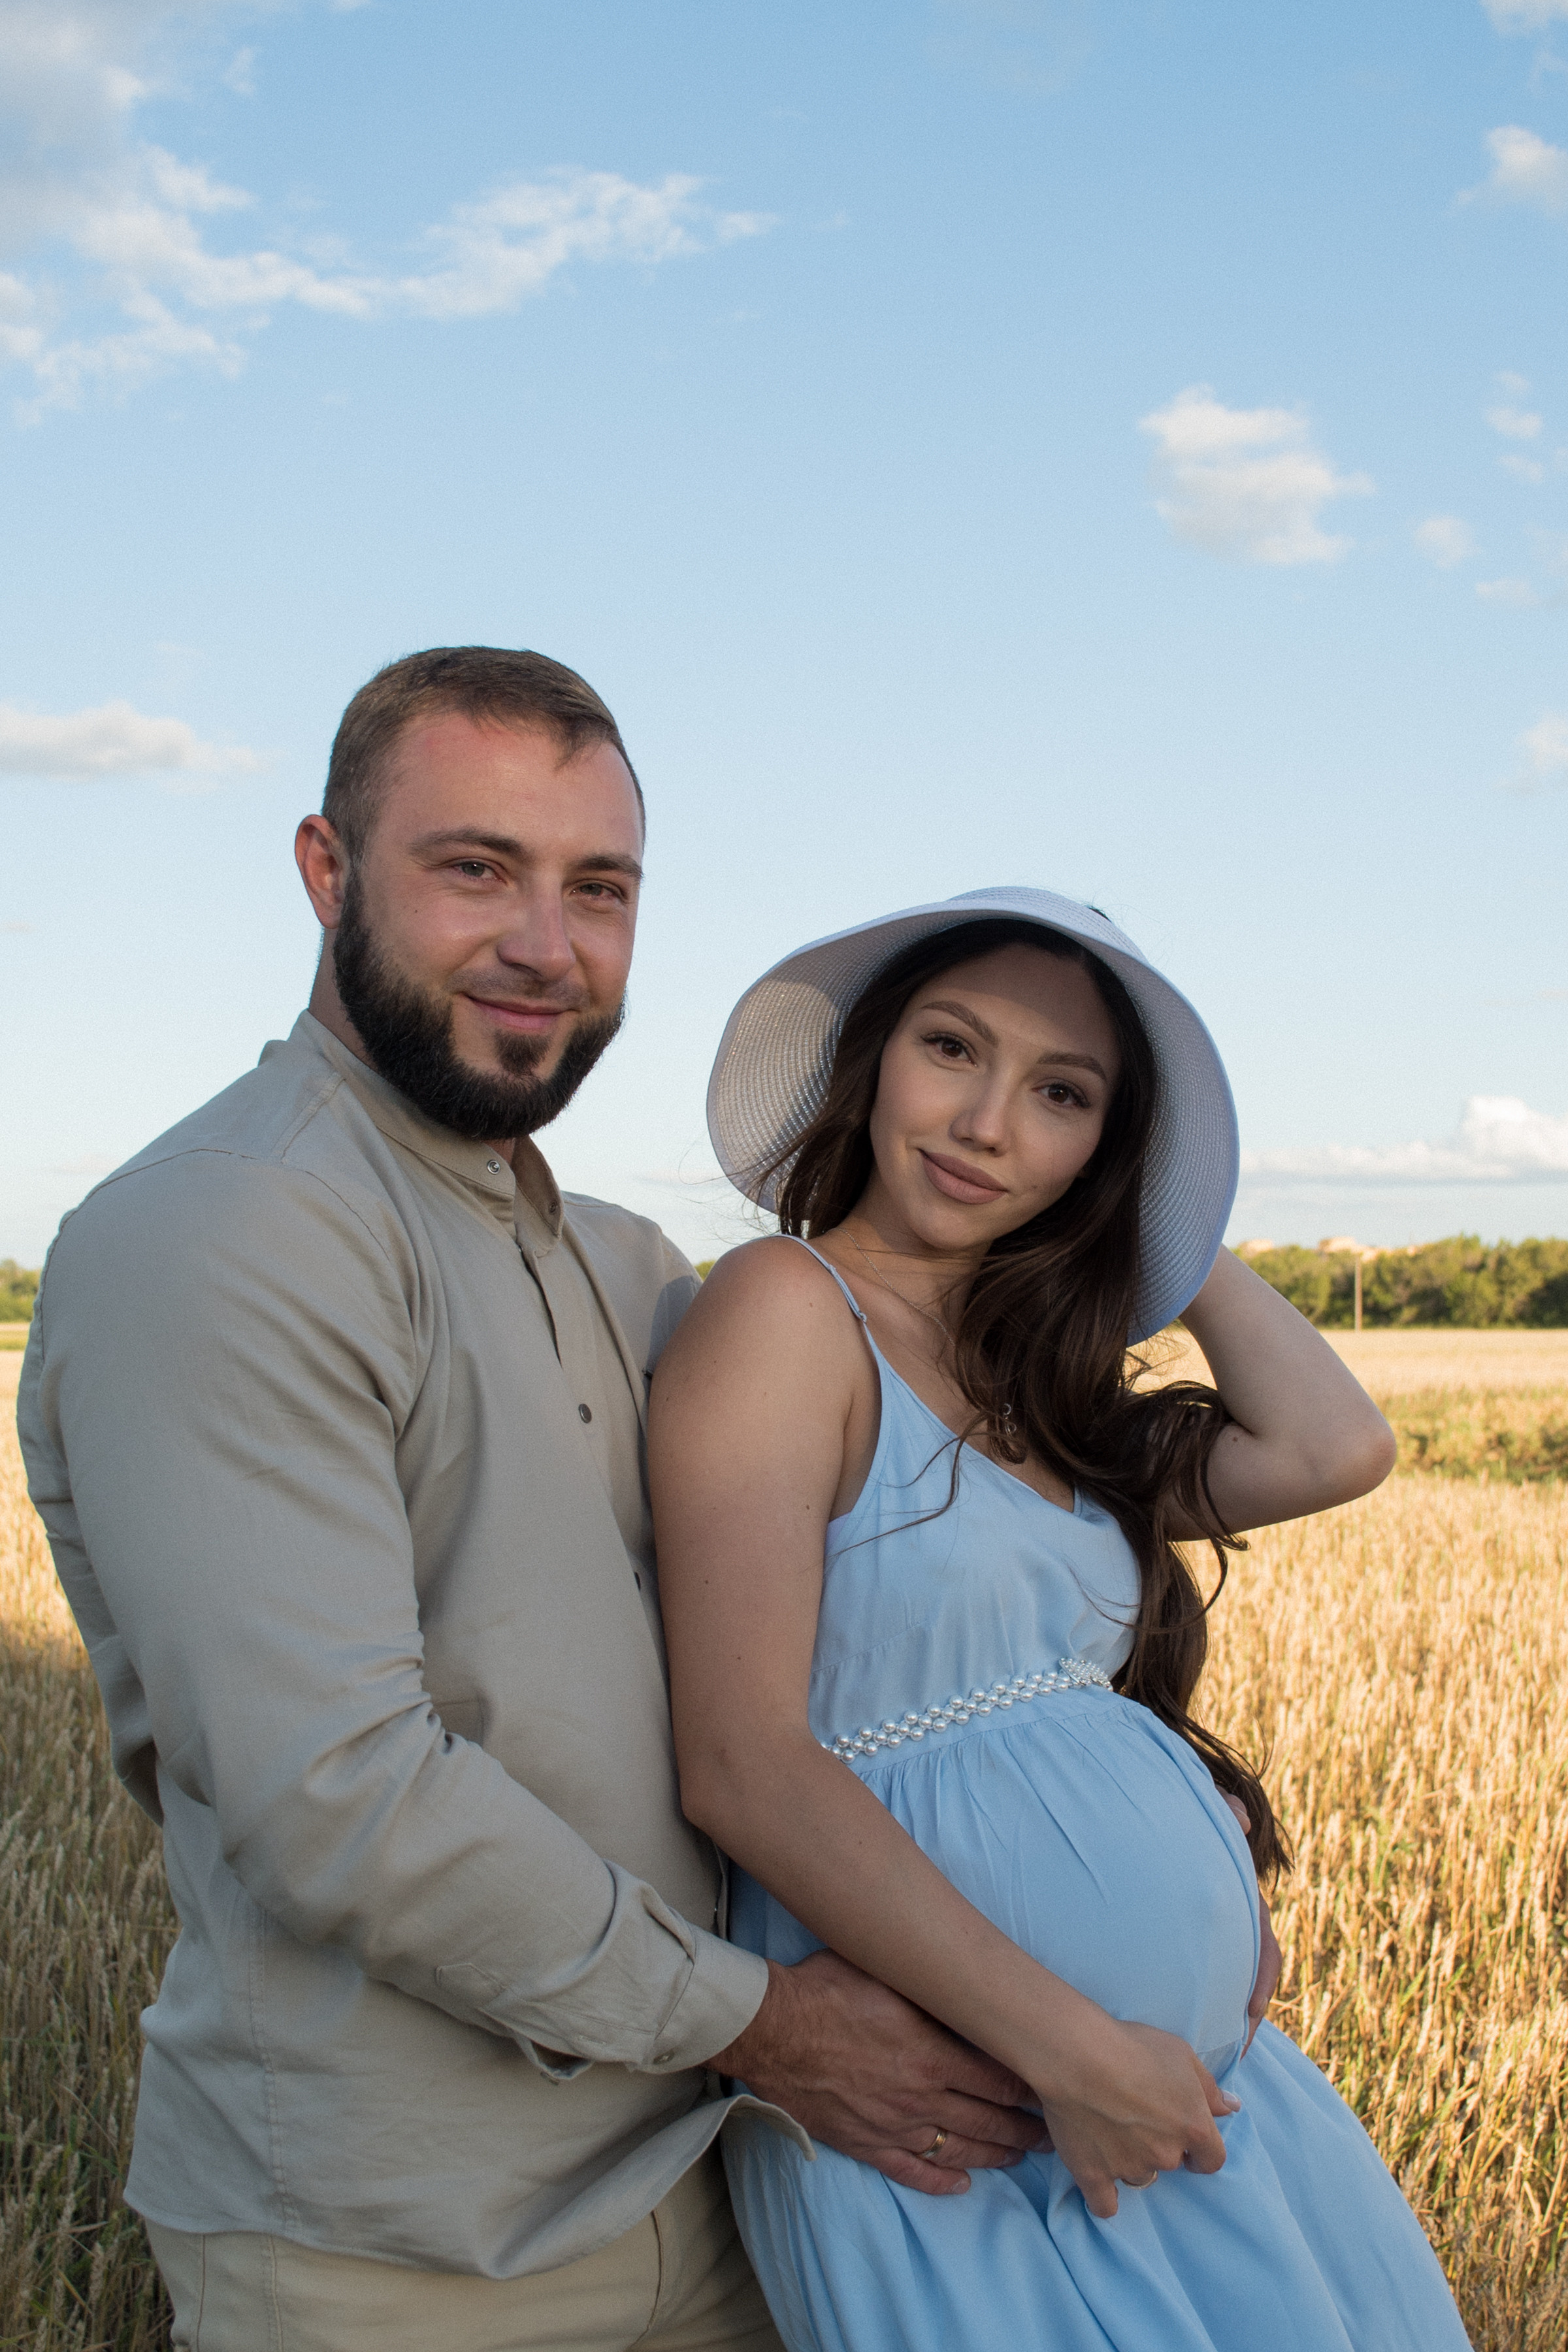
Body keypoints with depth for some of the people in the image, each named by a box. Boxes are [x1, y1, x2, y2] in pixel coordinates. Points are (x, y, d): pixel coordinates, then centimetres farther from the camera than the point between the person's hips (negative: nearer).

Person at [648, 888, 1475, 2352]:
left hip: (1192, 2071, 8)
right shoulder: (786, 1306, -11)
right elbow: (740, 1763, -19)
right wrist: (1071, 2052, -21)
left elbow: (1332, 1449, -3)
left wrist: (1164, 1233, 7)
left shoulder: (1034, 1388, 12)